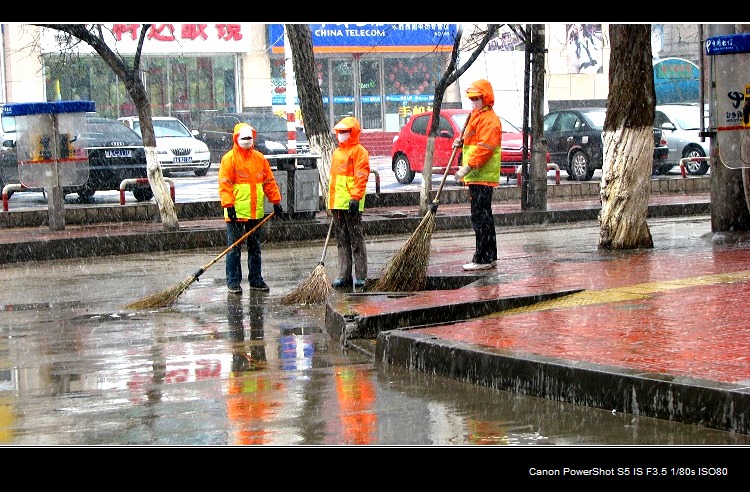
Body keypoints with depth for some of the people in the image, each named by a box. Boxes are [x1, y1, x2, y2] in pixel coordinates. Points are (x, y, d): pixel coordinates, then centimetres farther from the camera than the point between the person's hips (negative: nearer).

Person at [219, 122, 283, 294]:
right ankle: (233, 281, 4)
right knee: (234, 248, -1)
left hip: (256, 212, 5)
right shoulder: (229, 158, -5)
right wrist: (229, 205, -17)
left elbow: (269, 182, 15)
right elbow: (224, 184, -10)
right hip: (236, 213, -5)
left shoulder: (260, 158, 11)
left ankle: (256, 279, 19)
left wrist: (276, 201, 11)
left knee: (255, 248, 12)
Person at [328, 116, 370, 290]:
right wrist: (331, 200, 21)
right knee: (342, 242, 10)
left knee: (357, 241, -3)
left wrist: (356, 197, -21)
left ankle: (360, 277, 0)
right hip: (336, 204, 8)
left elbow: (361, 177, -13)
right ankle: (344, 276, 13)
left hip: (351, 204, -8)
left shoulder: (359, 151, -5)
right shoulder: (336, 153, 20)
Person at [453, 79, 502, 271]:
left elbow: (484, 147, -22)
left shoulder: (489, 120, -14)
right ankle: (489, 257, 19)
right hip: (475, 176, 11)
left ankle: (482, 259, -9)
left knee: (480, 218, -10)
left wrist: (468, 167, -25)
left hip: (482, 176, -11)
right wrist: (461, 143, 8)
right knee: (484, 217, 13)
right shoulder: (476, 117, 21)